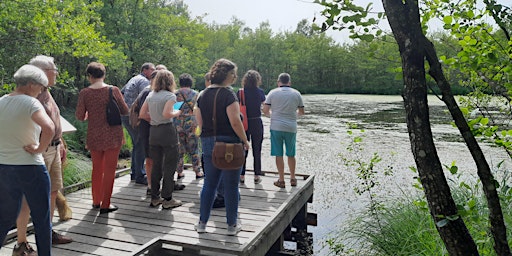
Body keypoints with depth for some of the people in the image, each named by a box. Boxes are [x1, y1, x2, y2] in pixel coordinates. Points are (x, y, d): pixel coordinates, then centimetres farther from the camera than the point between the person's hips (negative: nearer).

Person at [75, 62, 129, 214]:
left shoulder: (84, 93, -5)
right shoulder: (114, 90, -7)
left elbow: (80, 116, -2)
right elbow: (125, 111, -1)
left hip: (94, 136, 2)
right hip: (113, 135, -2)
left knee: (96, 168, 19)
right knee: (109, 169, 7)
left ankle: (96, 201, 30)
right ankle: (105, 205, 11)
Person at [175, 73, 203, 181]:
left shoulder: (175, 94, 2)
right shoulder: (195, 94, -1)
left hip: (178, 123, 2)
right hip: (191, 123, -1)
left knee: (179, 148, 9)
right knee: (194, 149, 7)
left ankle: (180, 172, 13)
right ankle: (197, 172, 12)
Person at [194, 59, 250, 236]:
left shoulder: (203, 94, 9)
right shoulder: (228, 94, -13)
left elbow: (199, 121, 12)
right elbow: (235, 122, -19)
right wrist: (245, 140, -7)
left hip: (208, 143, 7)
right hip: (229, 142, -6)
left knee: (209, 183, 15)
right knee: (231, 186, 4)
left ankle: (202, 223, 21)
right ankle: (232, 225, 15)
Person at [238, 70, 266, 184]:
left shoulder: (240, 92, -5)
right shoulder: (260, 92, -4)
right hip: (256, 123, -1)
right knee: (257, 150, 8)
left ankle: (242, 176, 13)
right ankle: (257, 176, 12)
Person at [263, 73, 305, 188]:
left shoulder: (273, 92, 0)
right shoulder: (296, 93, 4)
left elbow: (265, 110, -4)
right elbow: (301, 111, 9)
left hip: (276, 127, -1)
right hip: (291, 128, 2)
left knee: (279, 155, 4)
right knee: (291, 154, 15)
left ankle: (281, 180, 8)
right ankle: (293, 179, 23)